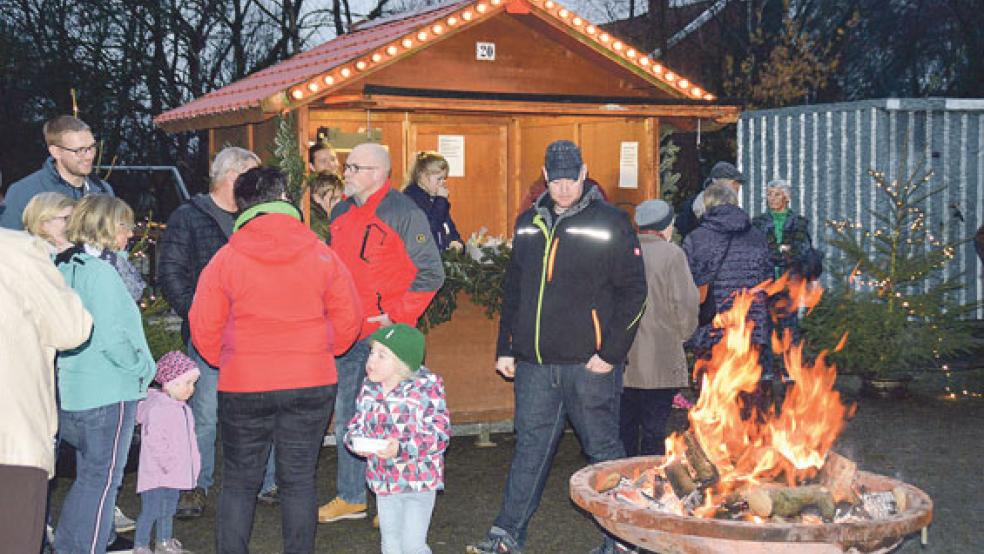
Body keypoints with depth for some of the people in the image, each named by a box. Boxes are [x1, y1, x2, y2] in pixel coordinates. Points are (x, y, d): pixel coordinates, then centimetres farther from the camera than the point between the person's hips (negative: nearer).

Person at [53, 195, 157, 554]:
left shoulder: (67, 266, 10)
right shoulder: (100, 271, -16)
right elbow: (111, 337, -22)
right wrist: (143, 369, -8)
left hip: (74, 390, 9)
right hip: (109, 392, -9)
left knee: (88, 475, 20)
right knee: (103, 478, 0)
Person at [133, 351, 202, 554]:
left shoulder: (183, 408, 12)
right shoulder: (157, 408, -19)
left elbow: (188, 439, 21)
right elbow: (155, 441, -24)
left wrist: (193, 461, 16)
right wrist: (169, 463, -24)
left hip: (174, 474, 9)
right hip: (156, 473, -9)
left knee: (168, 509, 19)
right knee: (151, 510, -5)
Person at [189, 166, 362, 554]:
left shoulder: (226, 259, -5)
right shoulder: (321, 255, -2)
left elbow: (203, 327, -4)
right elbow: (349, 319, 2)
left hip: (243, 387, -1)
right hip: (312, 384, 1)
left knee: (239, 482, 10)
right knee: (299, 479, 10)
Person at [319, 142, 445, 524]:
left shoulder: (404, 213, -10)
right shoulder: (341, 213, 13)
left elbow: (431, 274, -11)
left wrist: (396, 315, -14)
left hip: (385, 333, -7)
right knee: (346, 417, 13)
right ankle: (350, 498, 25)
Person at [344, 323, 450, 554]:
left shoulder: (427, 386, -16)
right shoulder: (370, 388, 2)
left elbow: (439, 433, -20)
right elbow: (357, 424, 11)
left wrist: (402, 448, -31)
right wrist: (356, 440, -13)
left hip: (418, 482, -6)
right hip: (382, 481, 6)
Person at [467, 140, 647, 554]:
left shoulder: (610, 223, -4)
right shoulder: (529, 224, 12)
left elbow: (633, 292, -5)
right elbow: (513, 291, 19)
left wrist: (611, 353, -11)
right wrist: (506, 348, 13)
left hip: (589, 364, -4)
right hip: (534, 364, 4)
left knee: (603, 449, 5)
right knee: (529, 449, 11)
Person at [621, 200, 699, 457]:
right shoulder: (672, 254, -7)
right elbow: (686, 303, -12)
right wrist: (682, 334, 6)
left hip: (620, 357, 4)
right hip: (659, 363, -4)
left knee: (624, 428, 12)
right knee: (654, 429, 2)